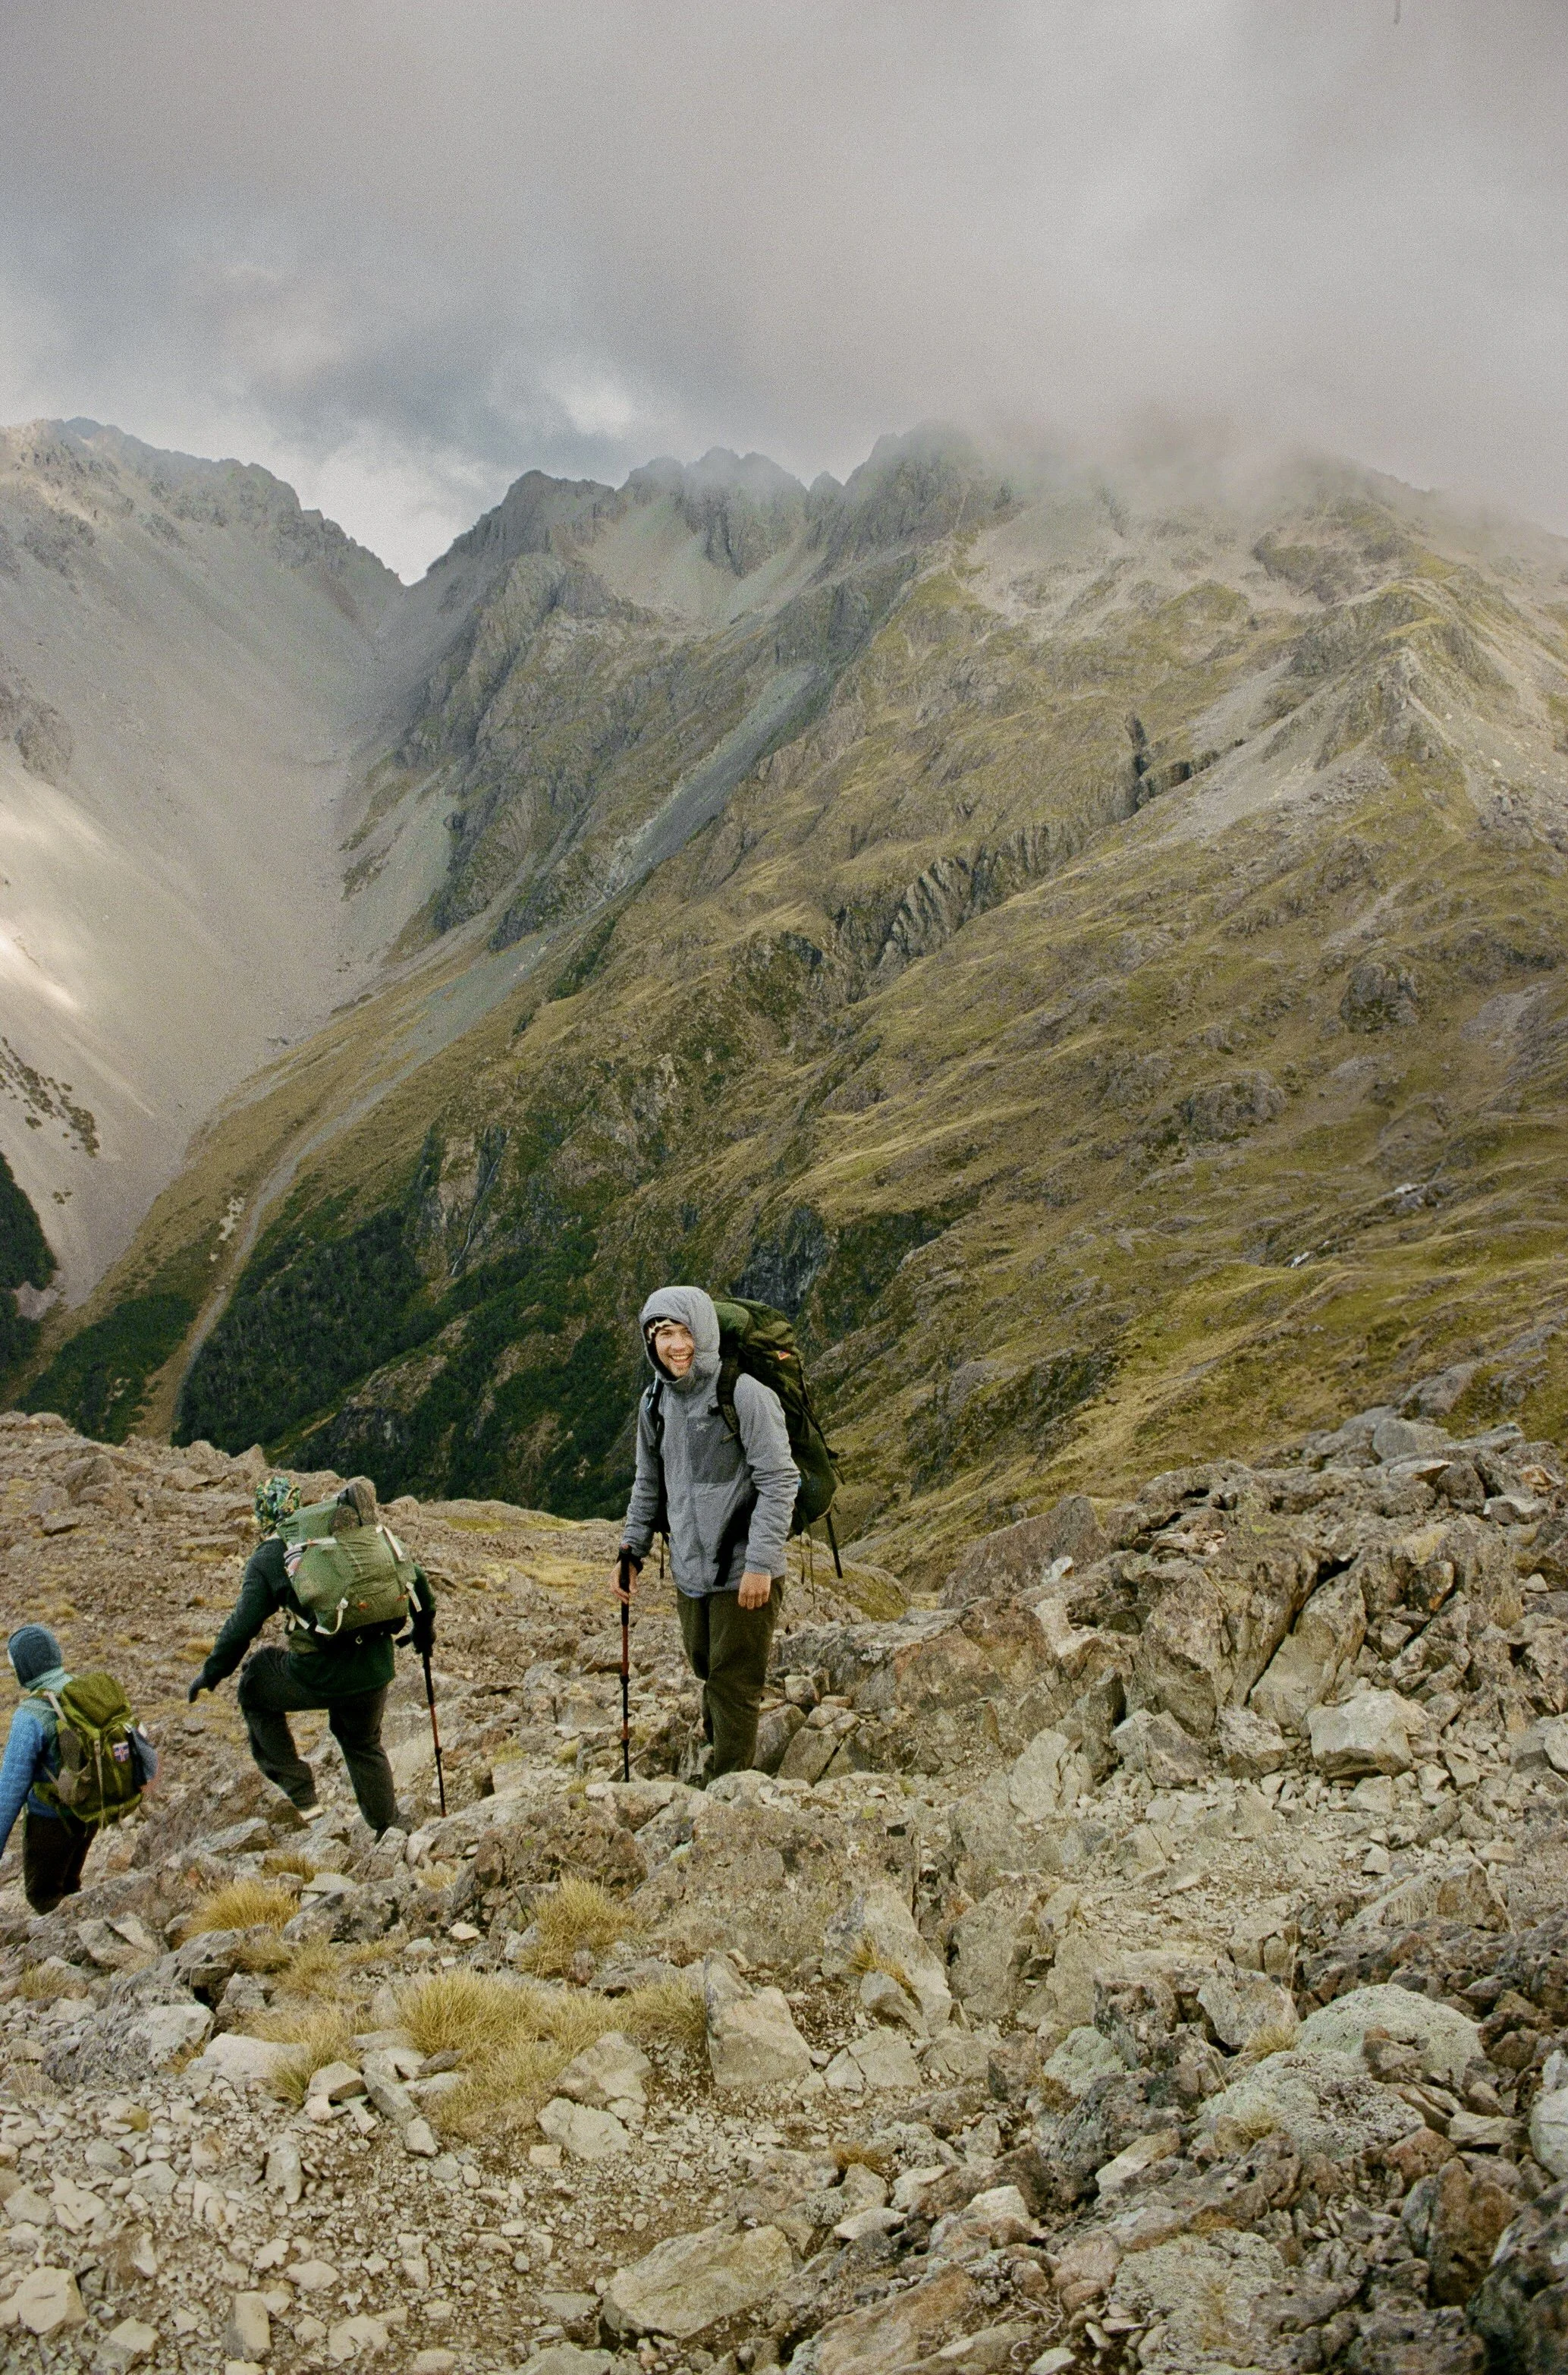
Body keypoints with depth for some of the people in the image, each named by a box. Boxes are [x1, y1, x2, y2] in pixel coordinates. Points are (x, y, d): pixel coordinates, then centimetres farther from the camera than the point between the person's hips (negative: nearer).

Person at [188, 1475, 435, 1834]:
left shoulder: (268, 1558, 0)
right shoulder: (359, 1530, 10)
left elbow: (242, 1626, 0)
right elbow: (415, 1578, 13)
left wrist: (211, 1673, 16)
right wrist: (423, 1628, 29)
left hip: (317, 1678, -4)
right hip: (375, 1671, 4)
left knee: (254, 1687, 26)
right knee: (364, 1744, 32)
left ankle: (299, 1795, 25)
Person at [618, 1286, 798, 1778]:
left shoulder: (745, 1394, -16)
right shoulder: (655, 1402, 5)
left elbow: (779, 1481, -16)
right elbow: (649, 1484, 17)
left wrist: (761, 1562, -18)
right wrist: (631, 1550, 12)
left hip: (742, 1572, -6)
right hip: (688, 1570, 6)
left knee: (734, 1683, 1)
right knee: (704, 1665, 20)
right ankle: (714, 1729, 42)